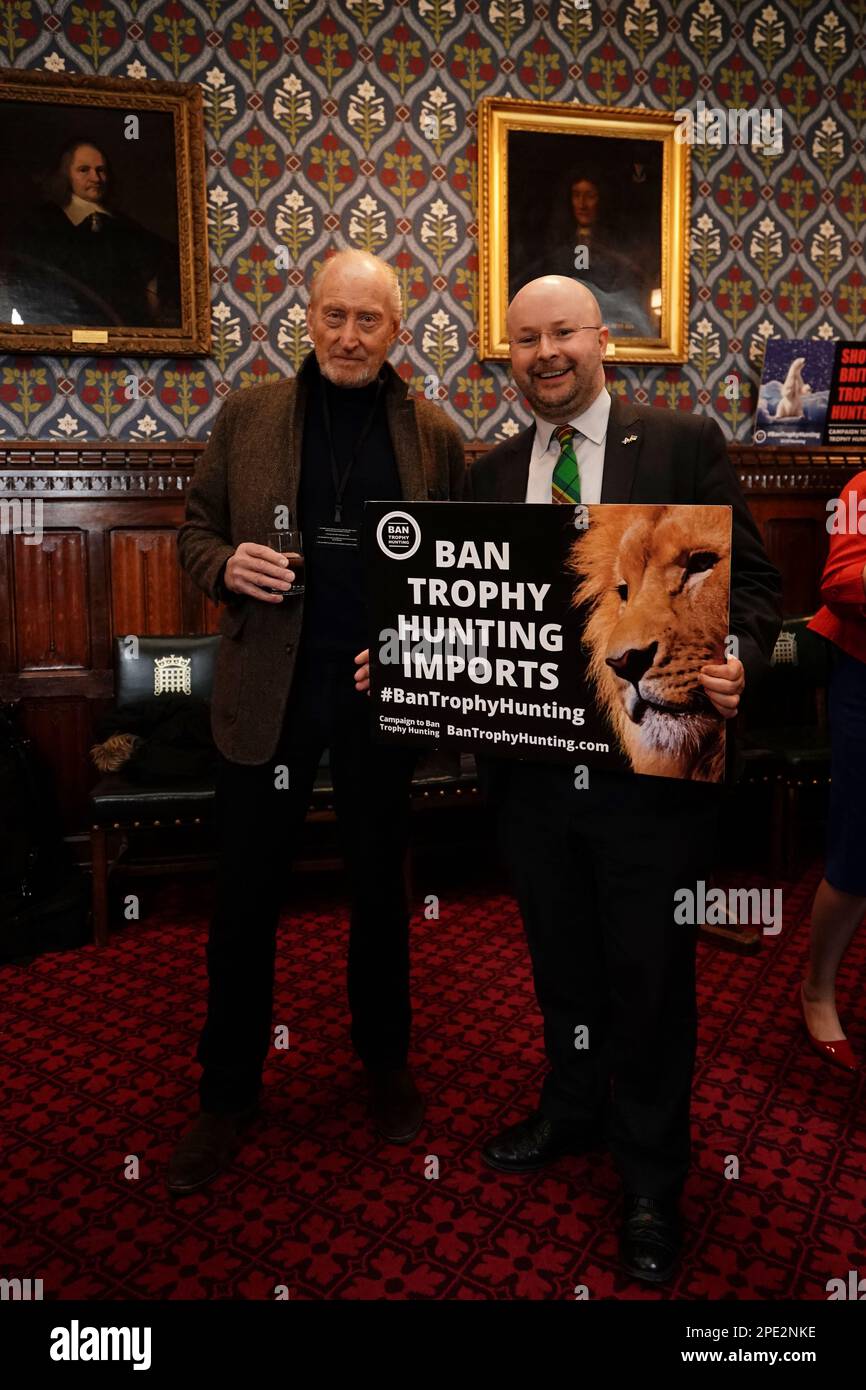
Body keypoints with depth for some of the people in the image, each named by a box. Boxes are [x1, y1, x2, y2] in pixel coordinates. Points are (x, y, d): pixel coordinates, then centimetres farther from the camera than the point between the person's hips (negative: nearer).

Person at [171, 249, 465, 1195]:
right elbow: (195, 530, 9)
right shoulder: (246, 417, 5)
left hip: (381, 689, 0)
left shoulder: (434, 435, 5)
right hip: (268, 687, 0)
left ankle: (385, 1064, 37)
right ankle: (227, 1094, 28)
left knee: (380, 888, 15)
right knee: (244, 898, 7)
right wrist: (226, 567, -14)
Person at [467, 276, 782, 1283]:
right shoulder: (489, 476, 9)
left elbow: (750, 579, -4)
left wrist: (737, 660, -23)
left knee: (650, 979, 11)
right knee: (560, 964, 22)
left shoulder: (685, 444, -2)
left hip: (653, 770, -3)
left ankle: (650, 1176, 36)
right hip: (532, 769, 4)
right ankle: (572, 1110, 48)